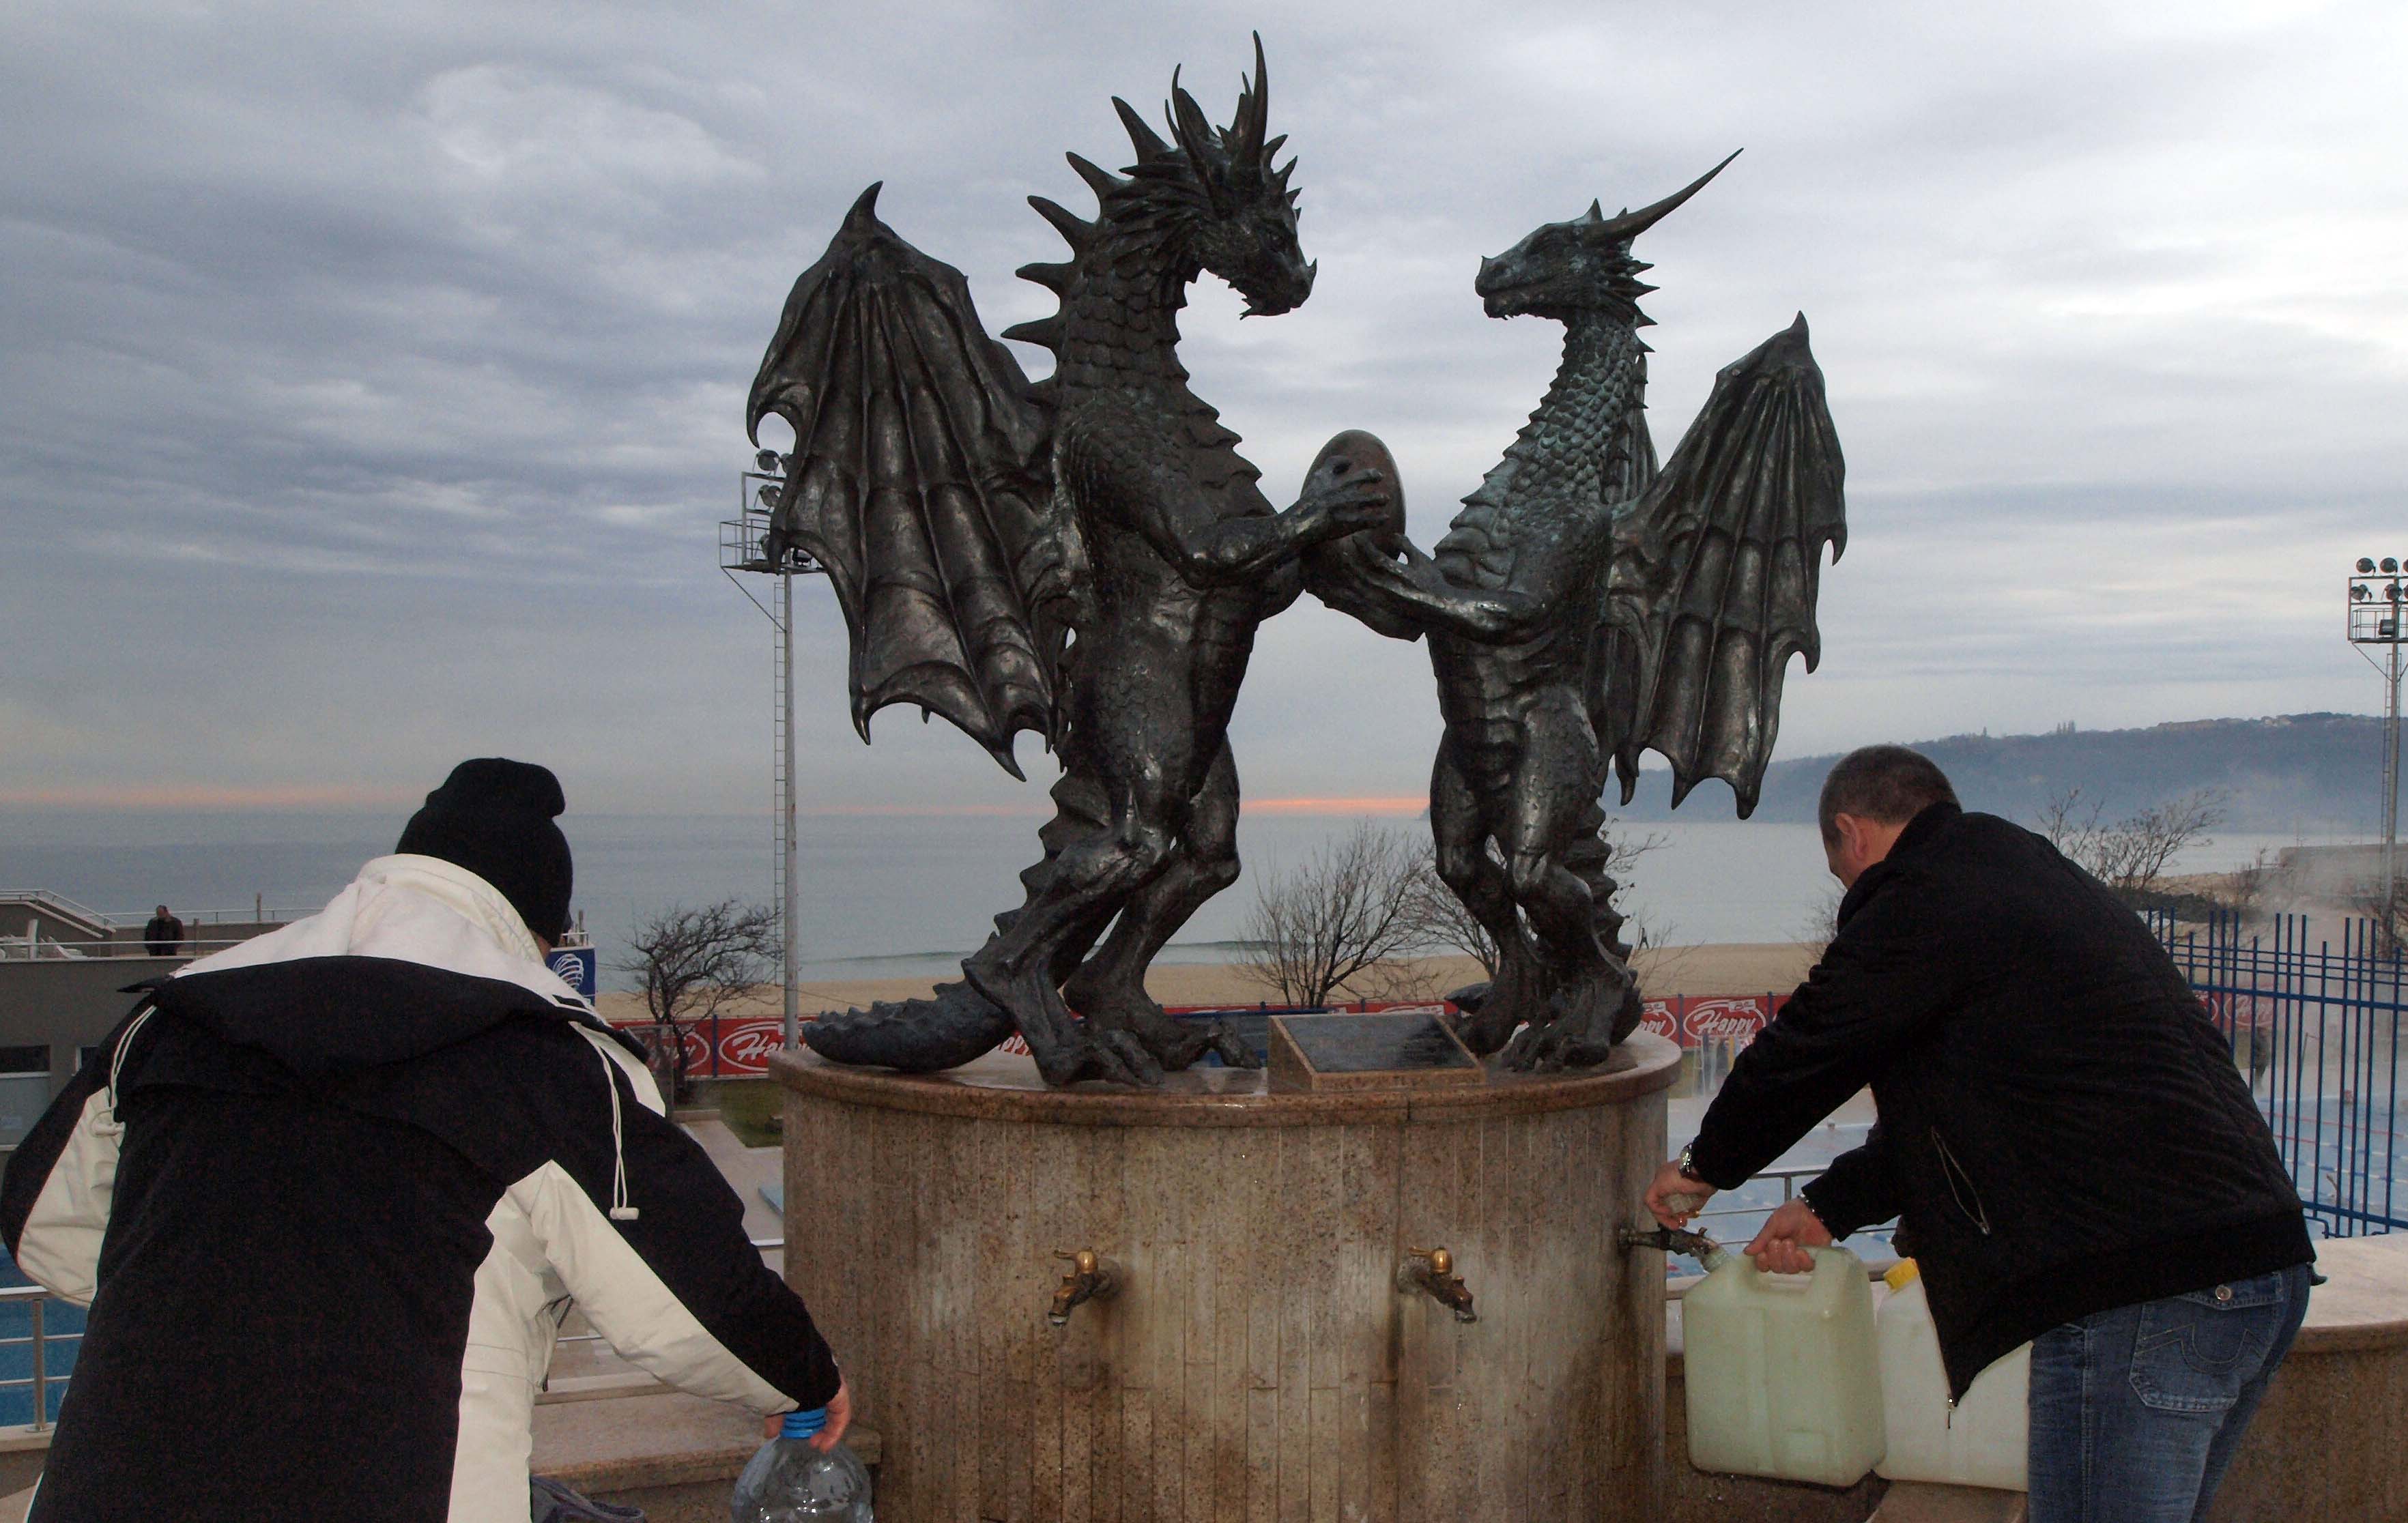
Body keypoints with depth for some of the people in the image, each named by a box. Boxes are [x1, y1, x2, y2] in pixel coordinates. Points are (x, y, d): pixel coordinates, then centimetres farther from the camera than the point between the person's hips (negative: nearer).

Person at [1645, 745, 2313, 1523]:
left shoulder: (1919, 904, -7)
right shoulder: (2027, 879, 24)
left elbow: (1803, 1051, 2)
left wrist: (1705, 1166, 20)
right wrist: (1830, 1206, 32)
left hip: (2141, 1296, -10)